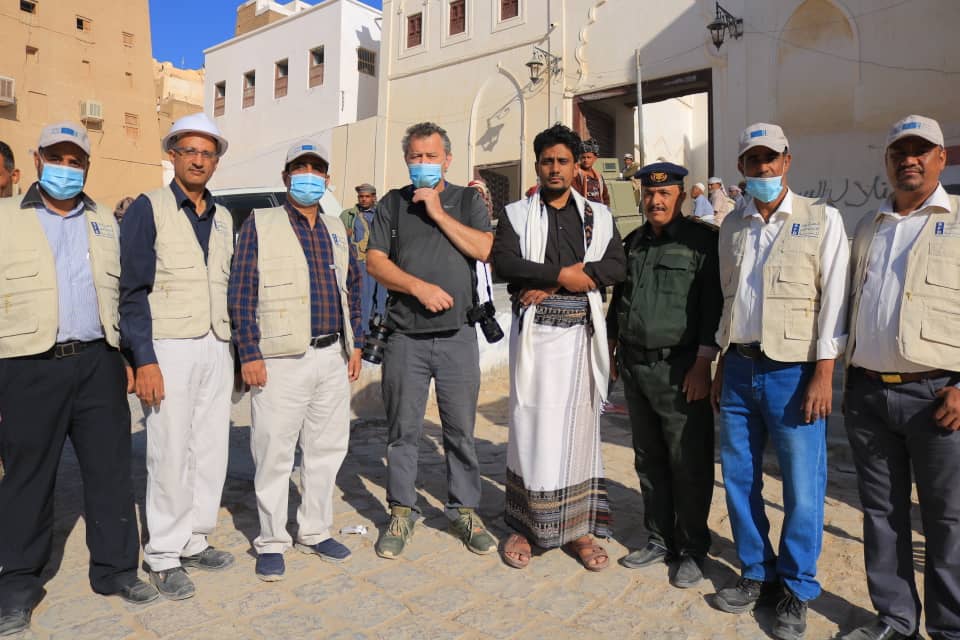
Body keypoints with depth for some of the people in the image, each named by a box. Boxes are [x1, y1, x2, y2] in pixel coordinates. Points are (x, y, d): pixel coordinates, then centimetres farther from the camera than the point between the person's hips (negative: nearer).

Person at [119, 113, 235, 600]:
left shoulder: (223, 218, 14)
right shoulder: (149, 209, -3)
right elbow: (132, 291, -8)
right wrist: (144, 359, -15)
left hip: (216, 348, 5)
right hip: (168, 348, -5)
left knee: (211, 451, 8)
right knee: (170, 456, 1)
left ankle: (194, 540, 23)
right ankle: (164, 556, 15)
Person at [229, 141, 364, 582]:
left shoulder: (336, 229, 15)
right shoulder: (260, 225, 0)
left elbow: (352, 286, 18)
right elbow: (241, 293, -5)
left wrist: (355, 344, 12)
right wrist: (249, 354, -11)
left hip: (333, 358, 5)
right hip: (281, 361, -5)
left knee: (327, 448, 12)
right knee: (274, 454, 2)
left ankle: (315, 532, 28)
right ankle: (271, 543, 19)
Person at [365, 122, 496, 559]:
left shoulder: (468, 201, 10)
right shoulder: (392, 204, 11)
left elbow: (484, 249, -6)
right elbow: (375, 261, 1)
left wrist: (438, 212, -7)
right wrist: (420, 287, -12)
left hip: (458, 335, 0)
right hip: (406, 337, 1)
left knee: (461, 430, 6)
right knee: (403, 431, 7)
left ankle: (465, 511, 22)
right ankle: (402, 513, 22)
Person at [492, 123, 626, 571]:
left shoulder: (599, 215, 12)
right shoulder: (516, 214, 8)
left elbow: (616, 266, -4)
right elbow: (504, 262, -10)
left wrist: (549, 285, -12)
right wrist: (562, 273, -14)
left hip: (582, 330, 2)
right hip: (535, 329, -1)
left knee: (579, 423, 6)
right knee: (532, 425, 0)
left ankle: (578, 528, 18)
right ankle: (525, 526, 14)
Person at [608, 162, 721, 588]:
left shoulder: (702, 240, -4)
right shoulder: (634, 242, 16)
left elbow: (714, 304, -10)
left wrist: (703, 363, -15)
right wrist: (611, 347, 19)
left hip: (679, 369, -6)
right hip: (634, 365, 6)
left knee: (688, 464, 1)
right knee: (648, 460, 14)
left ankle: (692, 550, 18)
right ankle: (659, 540, 29)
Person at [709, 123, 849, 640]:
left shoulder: (821, 219, -1)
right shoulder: (733, 225, 12)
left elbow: (834, 300, -6)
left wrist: (823, 375, -12)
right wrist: (722, 367, 13)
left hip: (793, 371, -4)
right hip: (740, 369, 5)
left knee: (802, 488, 3)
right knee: (738, 479, 10)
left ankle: (797, 590, 22)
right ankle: (757, 574, 29)